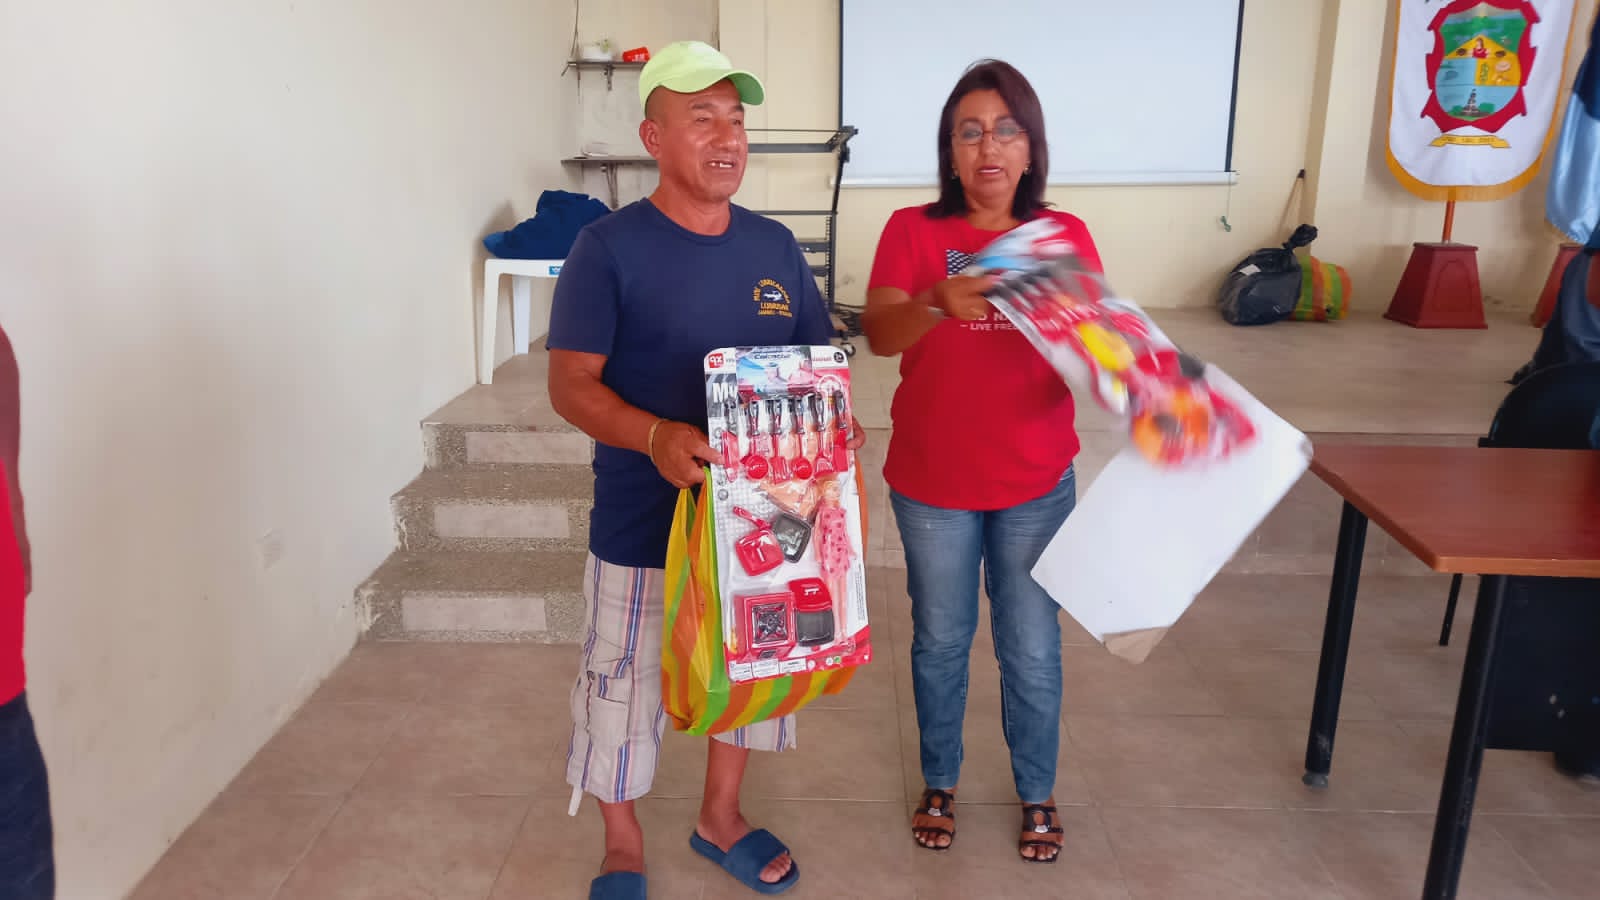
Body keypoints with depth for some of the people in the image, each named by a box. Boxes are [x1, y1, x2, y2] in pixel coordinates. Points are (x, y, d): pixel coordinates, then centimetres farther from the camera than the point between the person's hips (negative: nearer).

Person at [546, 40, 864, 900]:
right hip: (642, 527, -4)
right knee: (624, 685, 10)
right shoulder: (608, 247, -11)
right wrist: (656, 437, -33)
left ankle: (720, 816, 44)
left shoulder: (775, 245, 3)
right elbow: (570, 383, -14)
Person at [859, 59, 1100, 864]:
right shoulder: (912, 230, -6)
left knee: (1032, 648, 13)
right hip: (931, 482, -1)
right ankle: (939, 781, 37)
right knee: (939, 640, 15)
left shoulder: (1066, 236, -1)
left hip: (1037, 483, 1)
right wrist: (938, 304, -41)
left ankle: (1037, 794, 35)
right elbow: (878, 333, -21)